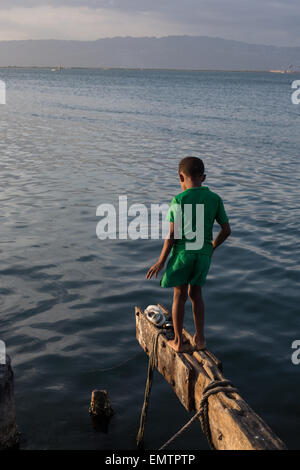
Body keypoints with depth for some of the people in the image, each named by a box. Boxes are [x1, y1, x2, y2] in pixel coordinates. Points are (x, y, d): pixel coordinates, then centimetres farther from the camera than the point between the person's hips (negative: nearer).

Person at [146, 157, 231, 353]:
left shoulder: (179, 200, -13)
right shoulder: (215, 199, -2)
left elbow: (172, 235, -14)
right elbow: (226, 230, 2)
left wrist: (161, 261, -6)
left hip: (182, 253, -3)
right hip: (204, 253, 3)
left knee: (180, 296, 10)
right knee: (196, 293, 19)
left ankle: (179, 342, 19)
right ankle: (200, 339, 22)